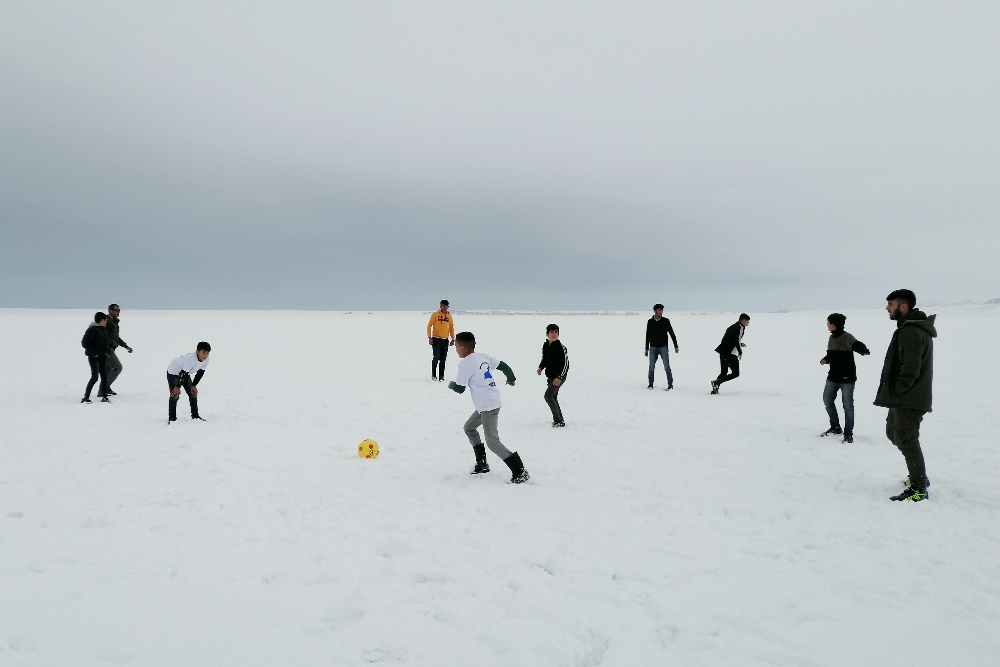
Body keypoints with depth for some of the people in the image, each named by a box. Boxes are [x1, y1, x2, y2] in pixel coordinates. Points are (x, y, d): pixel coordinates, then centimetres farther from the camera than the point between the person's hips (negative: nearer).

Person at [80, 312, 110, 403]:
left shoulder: (104, 330, 14)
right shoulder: (92, 329, -13)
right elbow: (84, 343, -18)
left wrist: (107, 351, 11)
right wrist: (94, 353, -19)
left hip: (103, 357, 8)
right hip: (94, 357, -8)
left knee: (104, 377, 7)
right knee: (94, 377, -13)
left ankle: (104, 397, 12)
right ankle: (86, 397, -6)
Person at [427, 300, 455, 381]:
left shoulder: (449, 316, 9)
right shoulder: (435, 314, -3)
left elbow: (451, 328, 15)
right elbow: (429, 326, -4)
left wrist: (453, 339, 10)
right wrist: (429, 337, -11)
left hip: (445, 340, 4)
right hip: (436, 339, -4)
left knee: (443, 359, 4)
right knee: (436, 357, -8)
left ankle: (441, 376, 11)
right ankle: (433, 374, 11)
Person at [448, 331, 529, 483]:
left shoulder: (465, 363, -14)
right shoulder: (483, 356, 8)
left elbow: (459, 388, -10)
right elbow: (503, 365, 16)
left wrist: (451, 385, 13)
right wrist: (511, 378, 35)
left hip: (488, 406, -10)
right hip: (489, 403, 10)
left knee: (493, 442, -7)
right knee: (469, 427, 23)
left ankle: (520, 472, -7)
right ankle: (482, 463, 27)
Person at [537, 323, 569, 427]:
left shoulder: (561, 347, -17)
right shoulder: (545, 346, 3)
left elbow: (566, 364, -15)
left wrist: (559, 377, -20)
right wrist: (540, 367, -2)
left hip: (559, 377, -8)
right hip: (550, 376, 8)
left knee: (548, 395, -16)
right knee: (553, 397, 13)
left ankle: (558, 420, -9)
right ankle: (560, 420, 25)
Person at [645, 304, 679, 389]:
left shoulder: (665, 321, 2)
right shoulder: (650, 322, 6)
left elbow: (672, 333, 4)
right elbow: (648, 336, 12)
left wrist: (675, 346, 0)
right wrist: (646, 349, 11)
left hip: (663, 347, -1)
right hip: (653, 347, 1)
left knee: (667, 367, -5)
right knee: (651, 367, 1)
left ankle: (670, 385, 2)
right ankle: (650, 384, 12)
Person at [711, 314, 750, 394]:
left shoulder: (732, 327, 20)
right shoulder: (740, 328, -6)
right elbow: (736, 341, -15)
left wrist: (740, 344, 21)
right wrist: (740, 352, -5)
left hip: (722, 351, 9)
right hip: (730, 353, -9)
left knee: (724, 372, 20)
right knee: (736, 374, -1)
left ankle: (715, 388, 9)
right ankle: (717, 382, -12)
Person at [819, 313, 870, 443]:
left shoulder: (847, 338, -15)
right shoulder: (832, 337, 10)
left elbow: (857, 345, -33)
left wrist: (864, 351, -55)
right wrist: (825, 360, -2)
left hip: (847, 378, -8)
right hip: (833, 377, 8)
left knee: (847, 405, 0)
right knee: (827, 400, 15)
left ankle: (848, 433, 11)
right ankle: (835, 427, 31)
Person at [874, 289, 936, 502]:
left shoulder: (910, 331, -20)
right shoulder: (917, 328, 15)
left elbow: (911, 368, -25)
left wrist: (898, 391, -15)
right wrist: (894, 392, 16)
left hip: (908, 399, -11)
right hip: (904, 398, 11)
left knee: (907, 440, -5)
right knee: (893, 432, 21)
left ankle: (918, 488, 2)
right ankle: (918, 474, 30)